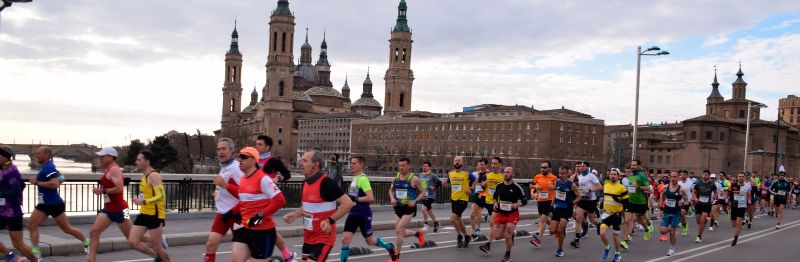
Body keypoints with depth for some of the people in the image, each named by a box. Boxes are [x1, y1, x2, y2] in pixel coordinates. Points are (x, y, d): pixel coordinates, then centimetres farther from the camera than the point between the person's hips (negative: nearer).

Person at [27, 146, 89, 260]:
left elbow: (55, 184, -32)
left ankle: (86, 243, 20)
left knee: (66, 228, 3)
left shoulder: (48, 168, -19)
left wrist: (37, 182, -22)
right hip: (44, 204, 10)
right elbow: (61, 179, 23)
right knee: (31, 225, -1)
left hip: (54, 204, -10)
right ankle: (35, 252, 1)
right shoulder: (47, 167, 12)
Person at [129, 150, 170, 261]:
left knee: (156, 247, -2)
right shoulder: (144, 175, 13)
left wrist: (144, 202, -36)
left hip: (155, 215, -9)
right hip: (144, 214, 9)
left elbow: (161, 196, -27)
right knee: (132, 242, 0)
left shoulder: (154, 176, -17)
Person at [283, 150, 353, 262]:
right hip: (308, 238, 9)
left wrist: (330, 220, -28)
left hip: (323, 238, -9)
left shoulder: (326, 182, -20)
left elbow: (348, 203, -23)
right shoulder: (306, 183, 6)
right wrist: (294, 215, 6)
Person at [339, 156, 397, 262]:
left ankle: (389, 247, 35)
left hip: (364, 215, -8)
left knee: (370, 240, 10)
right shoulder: (355, 178, 9)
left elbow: (370, 197, -26)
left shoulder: (363, 179, -18)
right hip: (353, 213, 8)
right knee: (345, 239, -3)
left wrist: (355, 199, -25)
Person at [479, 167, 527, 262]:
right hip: (501, 213, 5)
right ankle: (511, 234, 33)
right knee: (497, 236, 1)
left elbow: (524, 201, -7)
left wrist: (516, 205, -24)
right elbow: (495, 197, 20)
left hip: (512, 214, -5)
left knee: (507, 236, -12)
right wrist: (495, 203, 0)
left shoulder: (517, 187, -11)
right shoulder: (499, 186, 2)